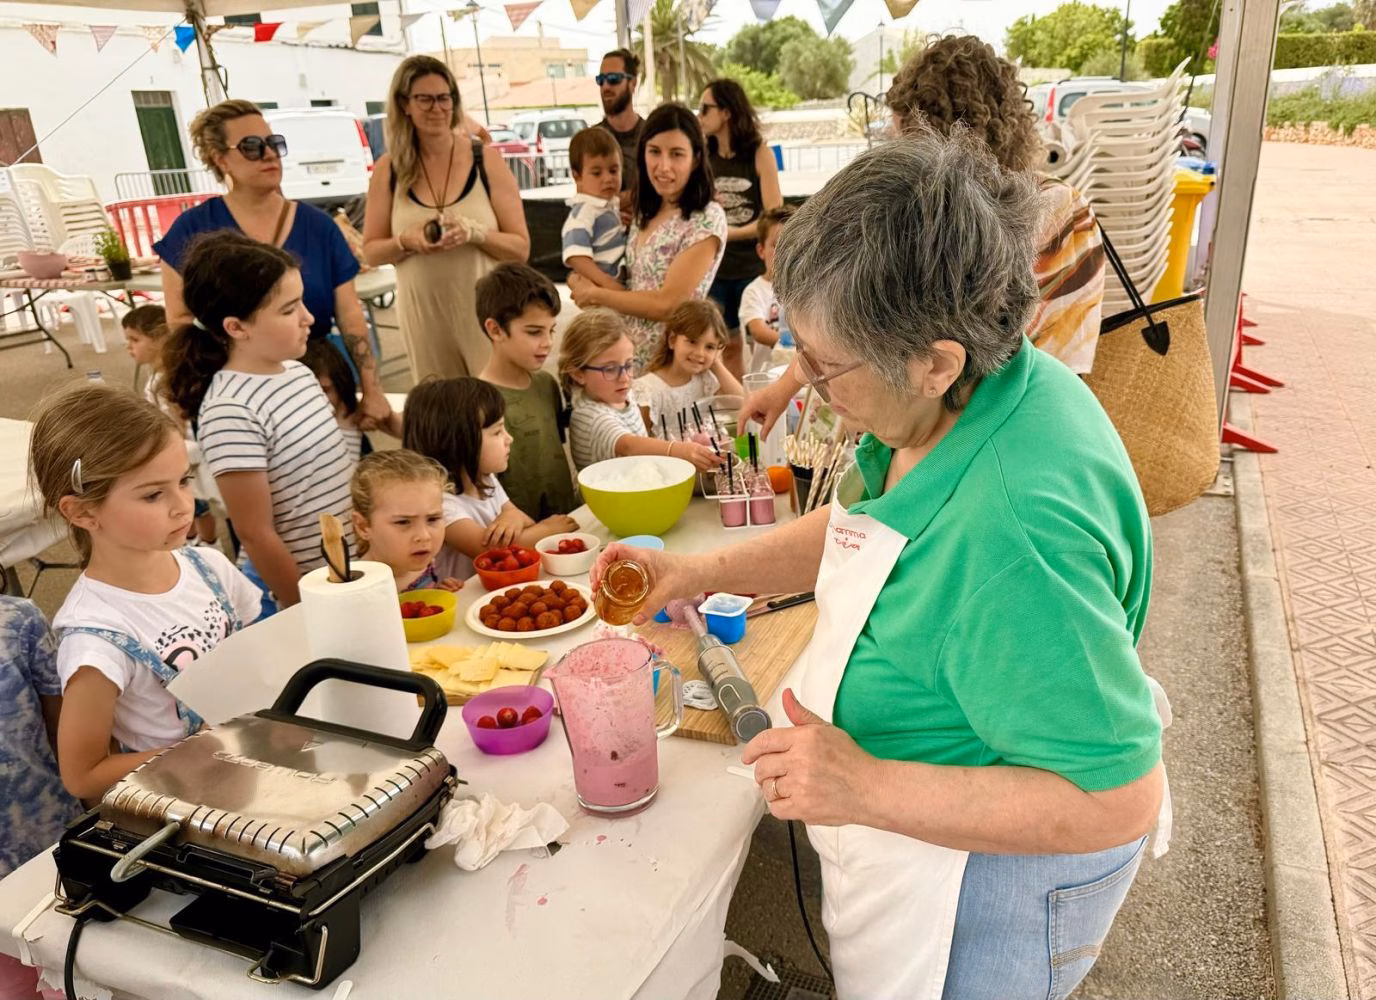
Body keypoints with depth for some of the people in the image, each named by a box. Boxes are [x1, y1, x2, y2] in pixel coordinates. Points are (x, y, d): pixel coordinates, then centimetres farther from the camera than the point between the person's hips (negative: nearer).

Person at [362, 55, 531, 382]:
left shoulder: (485, 158, -2)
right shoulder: (389, 169, 2)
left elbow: (520, 248, -2)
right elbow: (371, 251, 8)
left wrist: (475, 232, -20)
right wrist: (405, 241, -13)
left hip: (485, 311, -1)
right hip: (424, 313, 2)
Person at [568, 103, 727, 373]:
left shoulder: (707, 219, -15)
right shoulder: (646, 212, 7)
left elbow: (667, 303, -19)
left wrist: (595, 294, -9)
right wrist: (583, 284, -5)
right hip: (628, 355, 6)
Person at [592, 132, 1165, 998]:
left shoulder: (1017, 534, -41)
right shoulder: (952, 403, -11)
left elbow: (1117, 798, -33)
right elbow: (860, 526, 7)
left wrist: (866, 789, -34)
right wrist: (704, 572, -5)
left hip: (987, 868, -8)